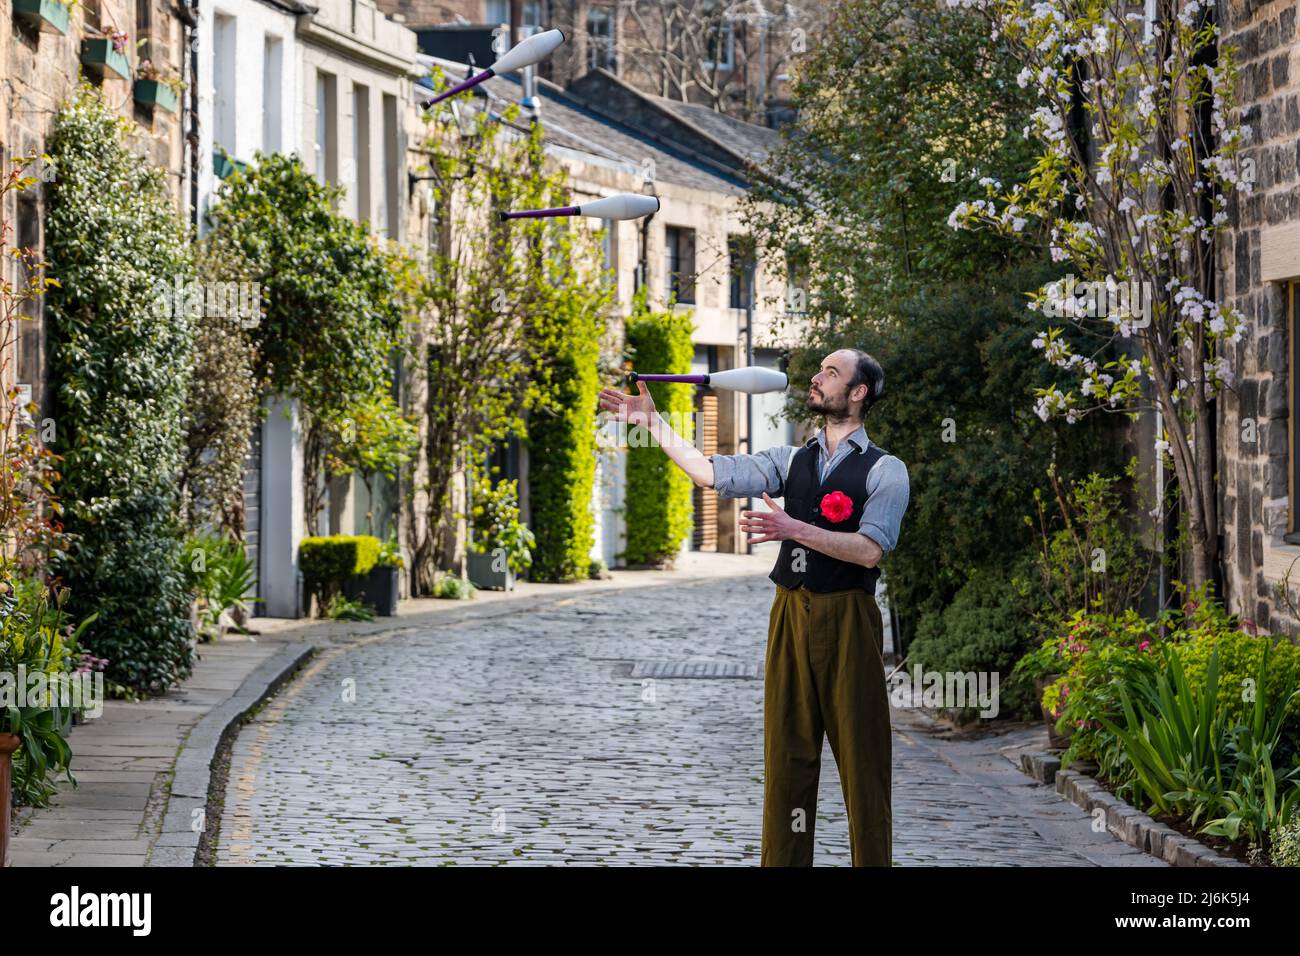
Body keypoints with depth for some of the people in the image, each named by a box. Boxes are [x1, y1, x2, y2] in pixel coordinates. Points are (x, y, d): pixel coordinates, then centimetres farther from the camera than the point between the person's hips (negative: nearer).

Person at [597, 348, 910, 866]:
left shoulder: (885, 470, -2)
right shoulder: (792, 459, 13)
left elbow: (870, 550, -14)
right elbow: (712, 473, 6)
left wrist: (794, 529, -21)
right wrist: (653, 422, 2)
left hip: (847, 620, -5)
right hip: (791, 615, 5)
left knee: (860, 759, -1)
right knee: (786, 755, 5)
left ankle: (871, 861, 4)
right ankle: (783, 861, 8)